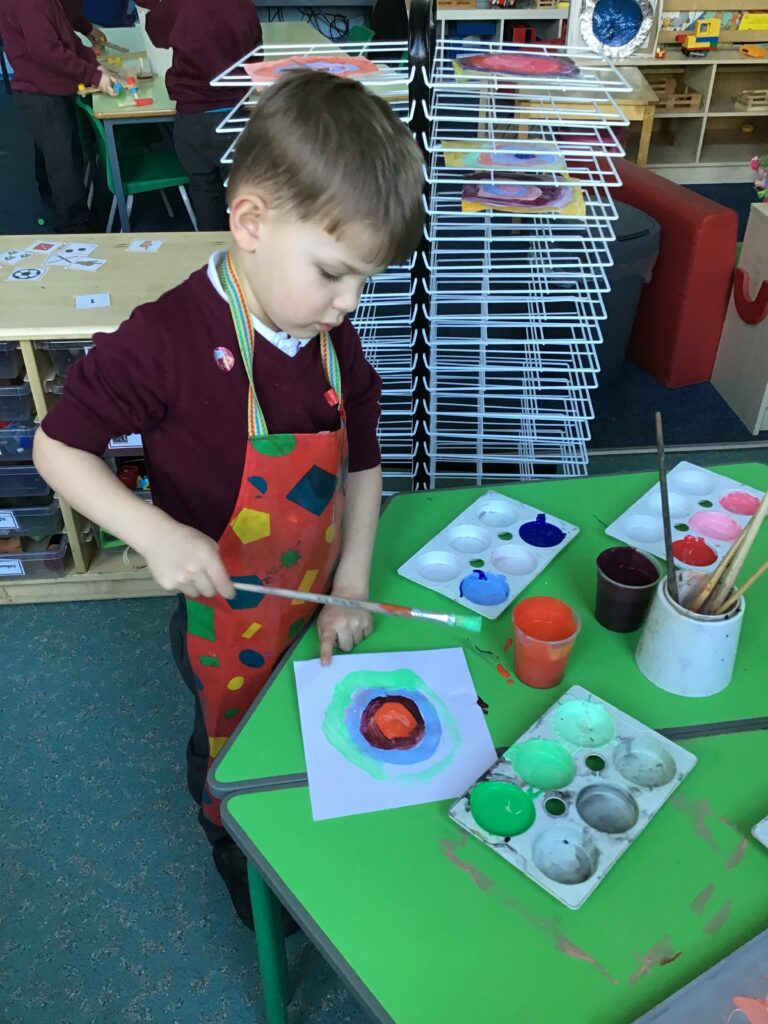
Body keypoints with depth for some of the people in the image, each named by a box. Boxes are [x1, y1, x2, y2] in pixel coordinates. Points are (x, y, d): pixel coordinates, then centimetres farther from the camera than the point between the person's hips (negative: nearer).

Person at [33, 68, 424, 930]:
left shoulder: (334, 341, -9)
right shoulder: (168, 340, -27)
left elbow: (361, 465, 1)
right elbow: (57, 446, -17)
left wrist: (352, 586, -5)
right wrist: (155, 533, -31)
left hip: (320, 611, 5)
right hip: (228, 625, -4)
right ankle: (257, 902, 55)